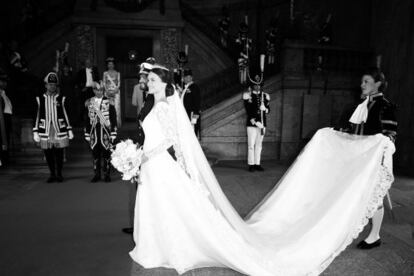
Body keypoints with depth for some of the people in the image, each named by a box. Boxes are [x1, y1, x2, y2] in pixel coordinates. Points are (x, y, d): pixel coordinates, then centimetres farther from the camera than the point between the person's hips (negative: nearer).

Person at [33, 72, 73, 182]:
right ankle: (52, 174, 20)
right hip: (45, 131, 1)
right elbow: (37, 116, 7)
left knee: (59, 154, 1)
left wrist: (69, 130, 4)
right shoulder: (40, 99, 6)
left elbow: (65, 115, 7)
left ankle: (59, 174, 16)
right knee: (48, 154, 6)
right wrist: (35, 132, 3)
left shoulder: (61, 99, 5)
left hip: (59, 130, -1)